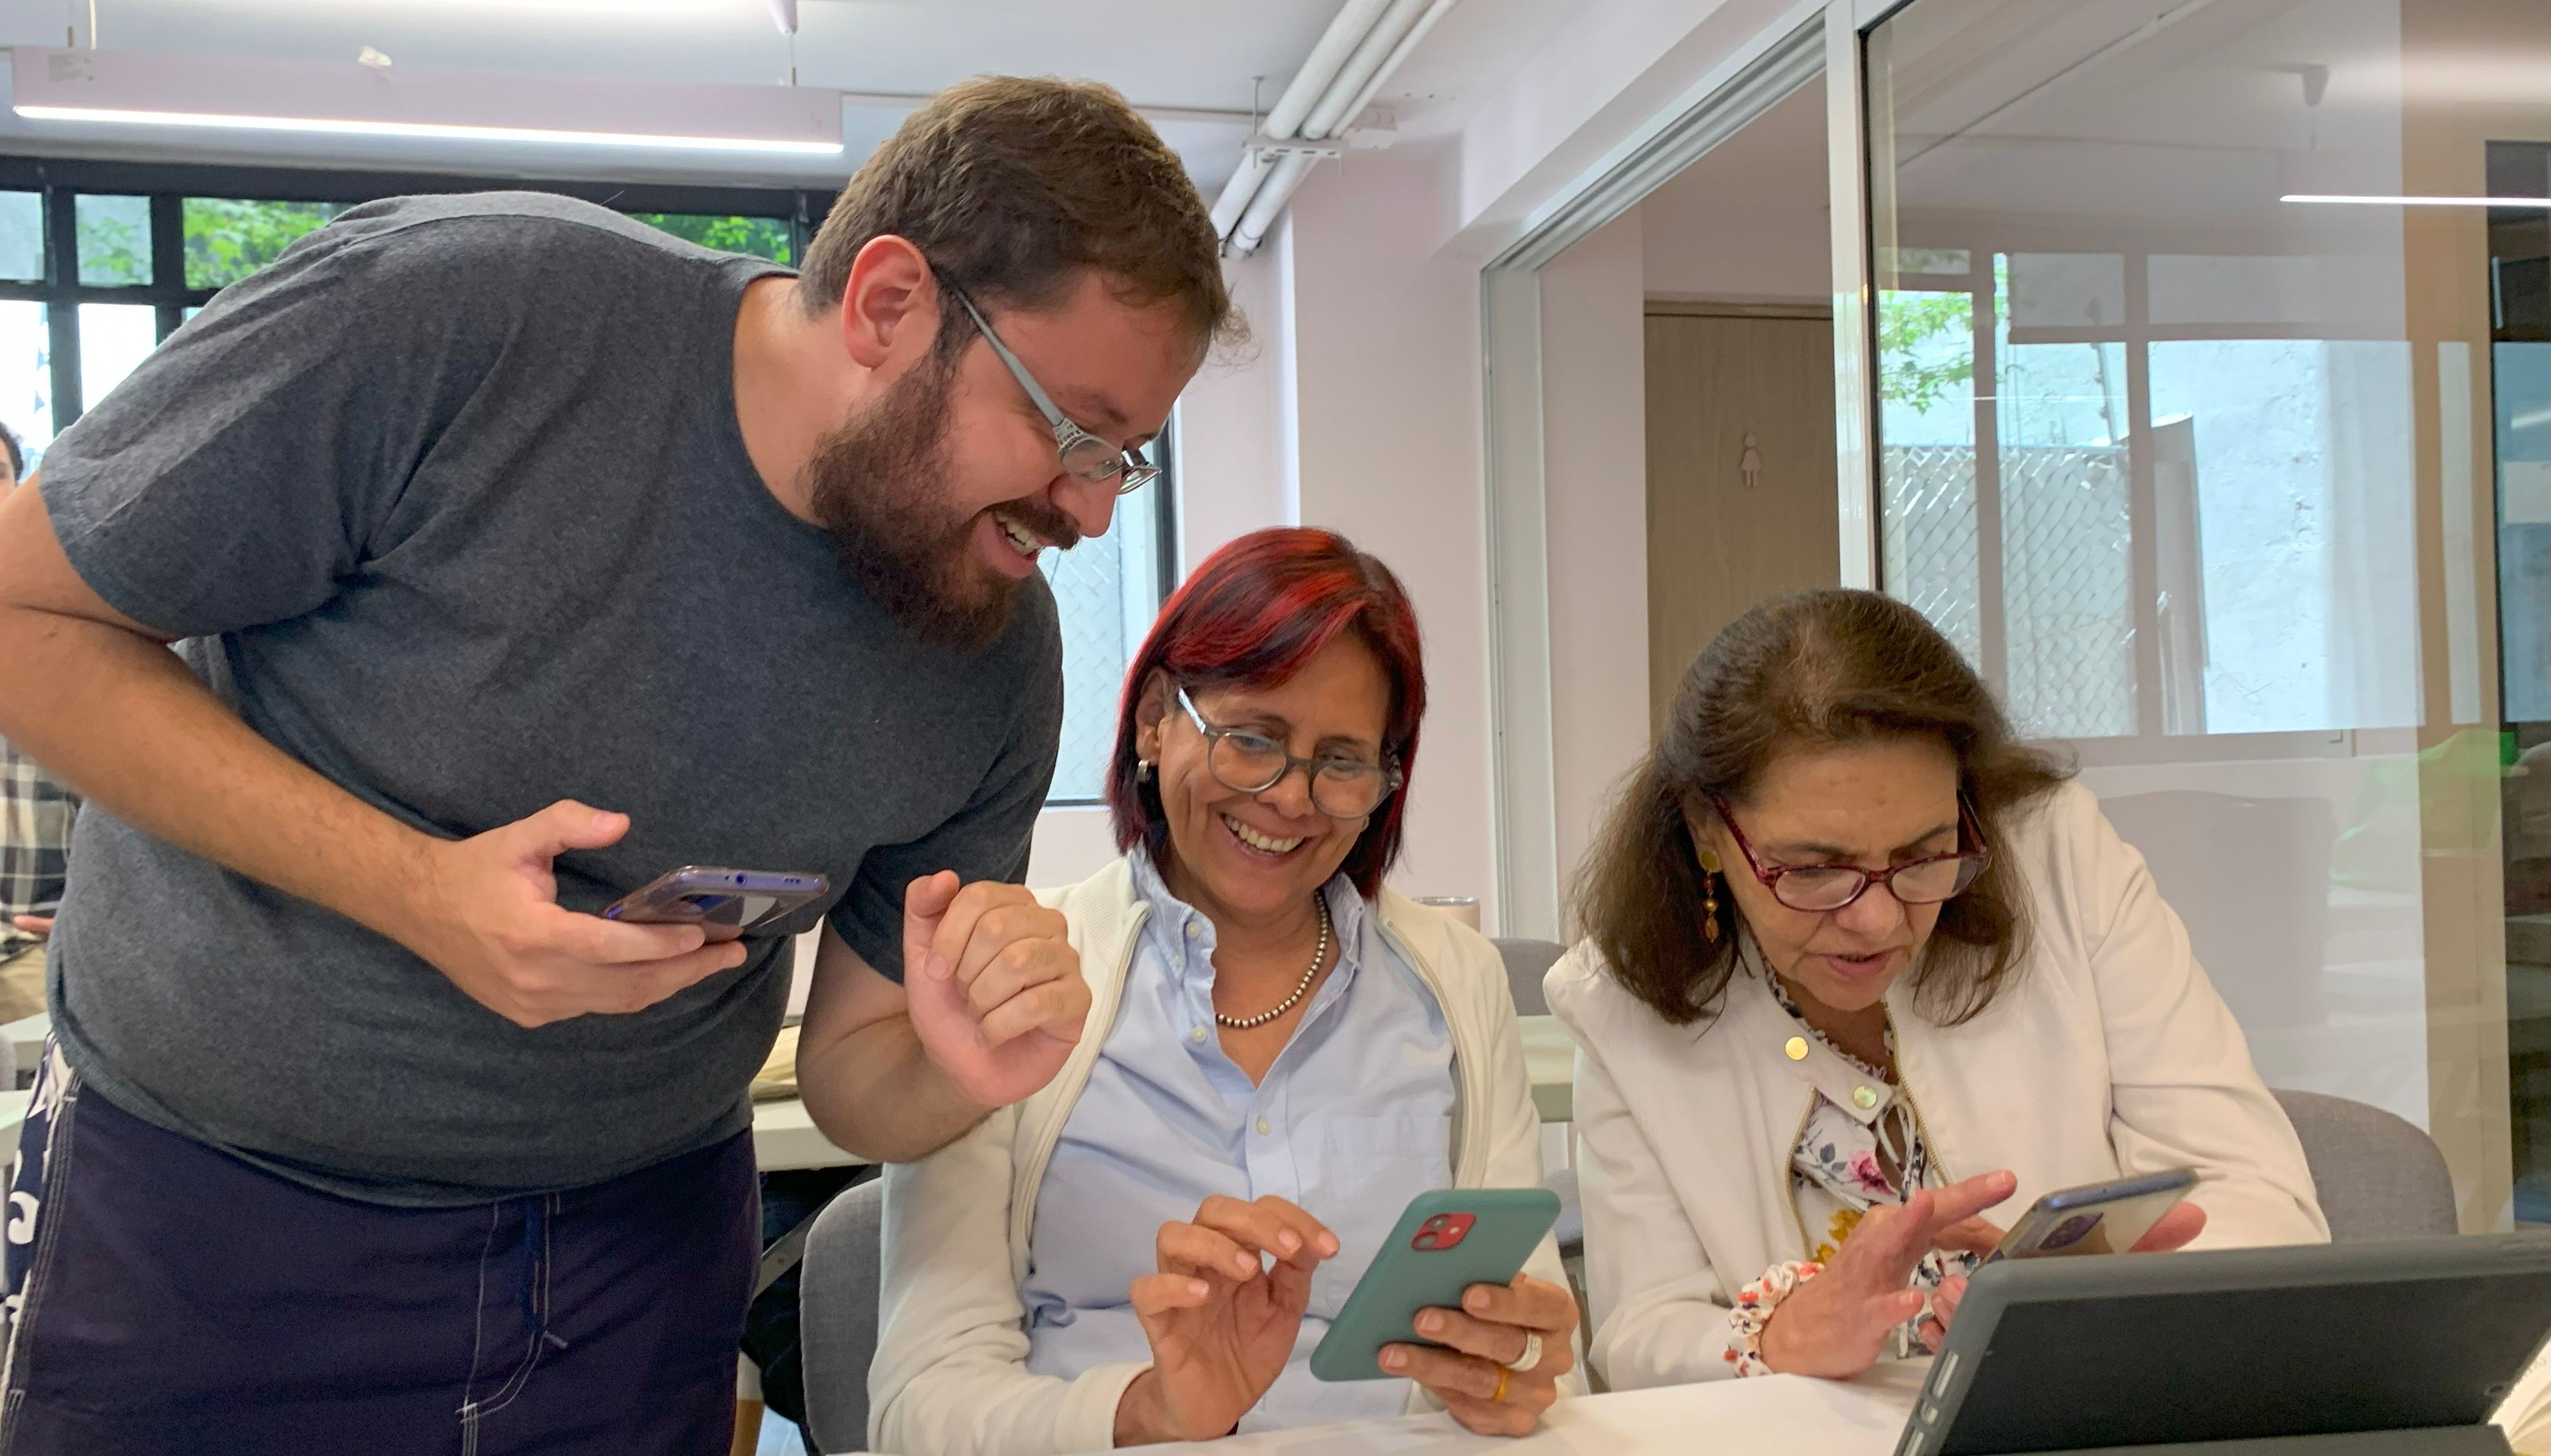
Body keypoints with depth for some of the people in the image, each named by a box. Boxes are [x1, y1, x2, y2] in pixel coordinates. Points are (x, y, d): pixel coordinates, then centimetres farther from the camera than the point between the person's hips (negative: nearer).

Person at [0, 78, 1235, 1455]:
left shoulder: (1002, 657, -10)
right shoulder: (449, 312, -24)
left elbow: (851, 1082, -2)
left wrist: (961, 1072, -26)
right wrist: (409, 888, -27)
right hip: (192, 1188, -2)